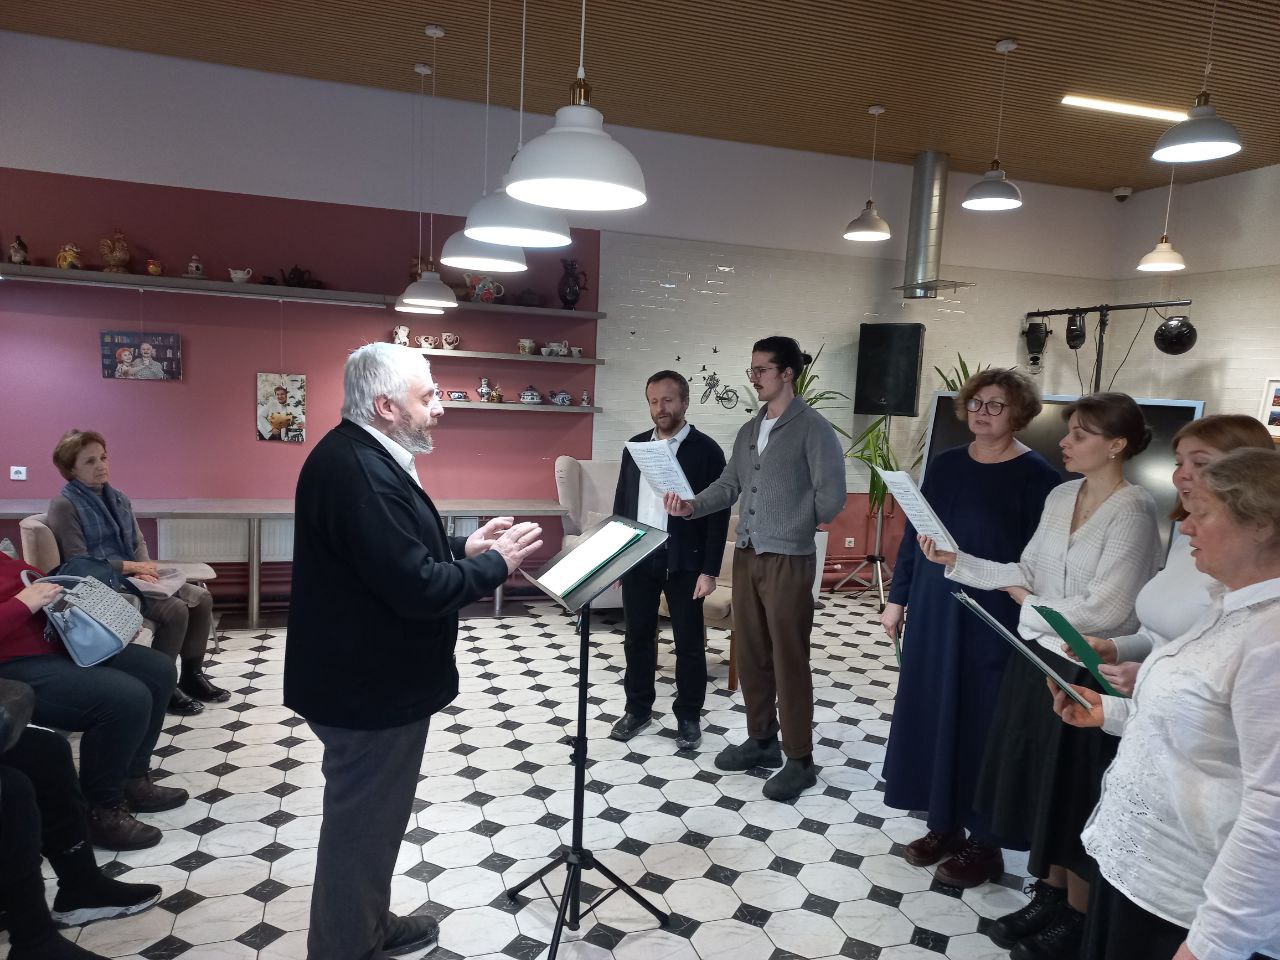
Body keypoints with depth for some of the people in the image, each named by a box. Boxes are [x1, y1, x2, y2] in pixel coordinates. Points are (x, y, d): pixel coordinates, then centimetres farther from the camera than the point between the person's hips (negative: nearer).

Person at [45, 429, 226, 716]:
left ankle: (192, 675, 6)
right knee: (175, 610, -26)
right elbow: (77, 562, -15)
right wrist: (131, 566, -16)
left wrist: (145, 570, -8)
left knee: (201, 599, -7)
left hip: (134, 578, 8)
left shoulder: (118, 498, 14)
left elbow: (138, 541, 13)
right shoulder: (64, 505, -9)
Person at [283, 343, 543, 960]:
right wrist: (496, 565, -16)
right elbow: (417, 588, -30)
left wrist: (463, 550, 4)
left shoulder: (362, 456, 8)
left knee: (372, 819, 25)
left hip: (369, 677, 11)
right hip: (370, 688, -11)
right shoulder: (359, 472, -27)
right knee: (362, 827, 7)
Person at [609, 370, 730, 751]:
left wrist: (709, 570, -11)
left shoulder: (706, 449, -6)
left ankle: (688, 716, 21)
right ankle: (638, 708, 28)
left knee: (689, 642, 6)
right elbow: (621, 504, 13)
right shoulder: (634, 446, 8)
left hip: (684, 561, -4)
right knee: (638, 637, 12)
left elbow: (718, 514, -7)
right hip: (638, 556, 4)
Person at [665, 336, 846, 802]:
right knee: (750, 653, 14)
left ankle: (800, 760, 13)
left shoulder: (813, 427, -9)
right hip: (746, 554, 7)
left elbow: (831, 495, -11)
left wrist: (794, 527, 0)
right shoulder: (749, 429, 13)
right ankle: (761, 740, 30)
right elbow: (728, 485, 9)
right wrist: (692, 506, -7)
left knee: (789, 659, 0)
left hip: (789, 558, -7)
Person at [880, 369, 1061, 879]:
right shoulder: (945, 464, 8)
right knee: (930, 714, 11)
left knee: (982, 723, 3)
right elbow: (913, 532, 12)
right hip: (933, 613, 5)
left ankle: (985, 842, 21)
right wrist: (897, 598, 11)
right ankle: (943, 826, 28)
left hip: (992, 622, -5)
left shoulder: (1035, 474, -7)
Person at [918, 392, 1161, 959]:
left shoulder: (1133, 511, -17)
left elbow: (1103, 610, -21)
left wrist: (1028, 605, -8)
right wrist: (955, 561, -1)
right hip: (1038, 659, 7)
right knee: (1038, 780, 16)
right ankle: (1049, 895, 34)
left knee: (1075, 795, 8)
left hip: (1088, 673, -7)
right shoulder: (1060, 496, 4)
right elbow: (1025, 572, 8)